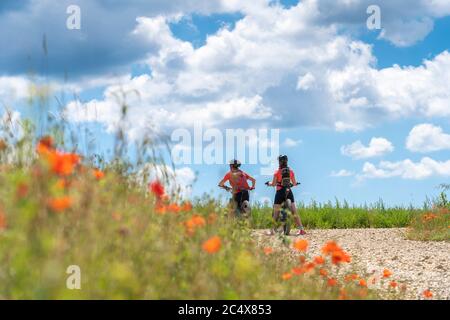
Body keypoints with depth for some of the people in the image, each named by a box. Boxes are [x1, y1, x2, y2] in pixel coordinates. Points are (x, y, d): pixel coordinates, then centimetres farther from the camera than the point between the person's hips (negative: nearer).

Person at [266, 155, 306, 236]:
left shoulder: (277, 172, -6)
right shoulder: (290, 171, 3)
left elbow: (273, 184, -9)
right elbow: (294, 183, 7)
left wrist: (269, 183, 12)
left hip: (280, 193, -3)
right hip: (289, 192, 3)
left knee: (276, 213, 6)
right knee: (294, 212, 2)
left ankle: (272, 230, 6)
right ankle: (301, 229, -5)